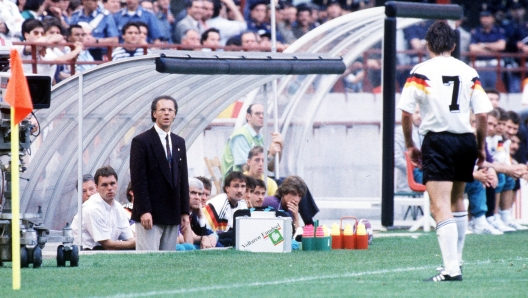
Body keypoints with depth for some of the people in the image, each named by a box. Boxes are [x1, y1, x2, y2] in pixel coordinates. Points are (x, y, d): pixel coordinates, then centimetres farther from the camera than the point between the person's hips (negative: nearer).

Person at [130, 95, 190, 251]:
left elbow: (183, 178, 17)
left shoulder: (179, 143, 16)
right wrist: (144, 211, -17)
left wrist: (185, 211, 11)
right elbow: (138, 179, -10)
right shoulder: (141, 141, -4)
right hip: (150, 214, -6)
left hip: (172, 214, 6)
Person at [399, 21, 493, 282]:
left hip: (438, 141, -5)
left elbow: (406, 112, -7)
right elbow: (482, 114, 3)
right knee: (457, 200, 24)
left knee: (441, 208, -10)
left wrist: (410, 145, 5)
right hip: (466, 140, 5)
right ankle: (456, 259, 32)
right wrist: (481, 148, 14)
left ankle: (451, 268, -21)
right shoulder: (469, 73, 6)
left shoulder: (420, 72, -3)